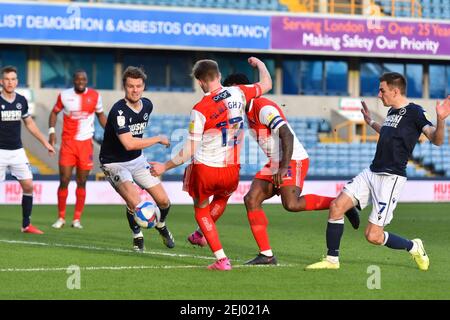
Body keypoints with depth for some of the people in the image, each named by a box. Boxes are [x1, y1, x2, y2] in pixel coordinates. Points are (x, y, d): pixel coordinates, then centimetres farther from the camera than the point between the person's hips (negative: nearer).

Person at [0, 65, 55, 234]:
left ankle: (26, 224, 8)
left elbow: (30, 123, 19)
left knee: (28, 186, -1)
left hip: (17, 151, 4)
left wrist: (45, 143, 19)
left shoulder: (21, 101, 6)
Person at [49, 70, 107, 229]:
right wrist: (52, 131, -2)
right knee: (64, 181, -5)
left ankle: (77, 219, 10)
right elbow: (54, 113, 11)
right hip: (68, 143, -1)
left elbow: (100, 115, 15)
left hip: (86, 143, 1)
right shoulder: (64, 95, -1)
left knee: (81, 182, 4)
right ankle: (61, 218, 7)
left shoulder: (95, 96, 1)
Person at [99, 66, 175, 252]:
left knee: (164, 201, 2)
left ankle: (161, 226, 36)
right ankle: (137, 236, 3)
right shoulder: (118, 111, -27)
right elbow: (129, 144, -36)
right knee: (135, 203, -26)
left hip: (137, 160, 7)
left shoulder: (147, 105, -2)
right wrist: (158, 139, -26)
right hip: (114, 163, -7)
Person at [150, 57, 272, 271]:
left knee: (201, 212, 18)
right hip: (232, 171, 4)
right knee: (222, 198, 36)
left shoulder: (200, 110, -15)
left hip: (204, 169, -4)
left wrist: (164, 167, -2)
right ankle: (202, 235, 53)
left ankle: (221, 259, 8)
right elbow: (267, 84, 17)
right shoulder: (238, 94, -4)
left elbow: (189, 151, -14)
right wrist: (260, 64, 36)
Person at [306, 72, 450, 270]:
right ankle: (332, 260, 6)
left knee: (373, 236, -9)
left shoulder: (414, 112, -11)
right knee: (337, 205, -5)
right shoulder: (392, 112, 14)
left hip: (391, 178, -8)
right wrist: (370, 122, 45)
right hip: (371, 173, 8)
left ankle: (413, 247, 17)